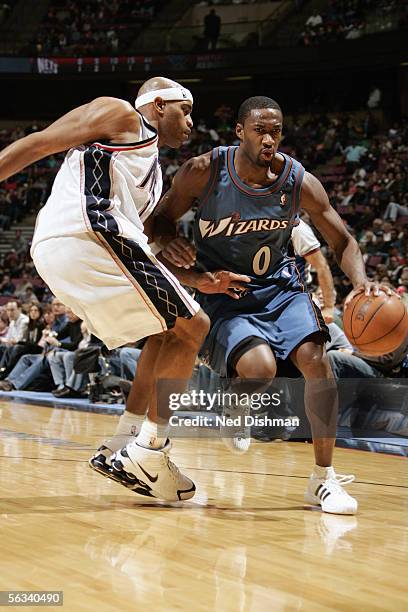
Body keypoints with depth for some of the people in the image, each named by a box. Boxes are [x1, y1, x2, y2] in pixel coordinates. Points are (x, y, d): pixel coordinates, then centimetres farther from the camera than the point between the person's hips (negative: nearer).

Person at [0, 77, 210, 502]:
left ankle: (120, 447, 9)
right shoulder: (121, 116, 9)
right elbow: (37, 143, 1)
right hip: (87, 232, -9)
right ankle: (147, 451, -7)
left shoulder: (150, 171, 34)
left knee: (170, 330, 18)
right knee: (191, 328, -3)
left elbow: (153, 250, 30)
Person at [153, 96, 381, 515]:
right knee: (259, 368, -28)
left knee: (315, 357, -20)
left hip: (279, 286, 3)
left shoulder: (298, 181, -12)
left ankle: (324, 479, -7)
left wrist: (361, 281, -25)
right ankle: (237, 402, 12)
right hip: (223, 293, -3)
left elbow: (343, 242, -3)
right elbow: (156, 226, -9)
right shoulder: (204, 172, -17)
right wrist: (195, 279, -24)